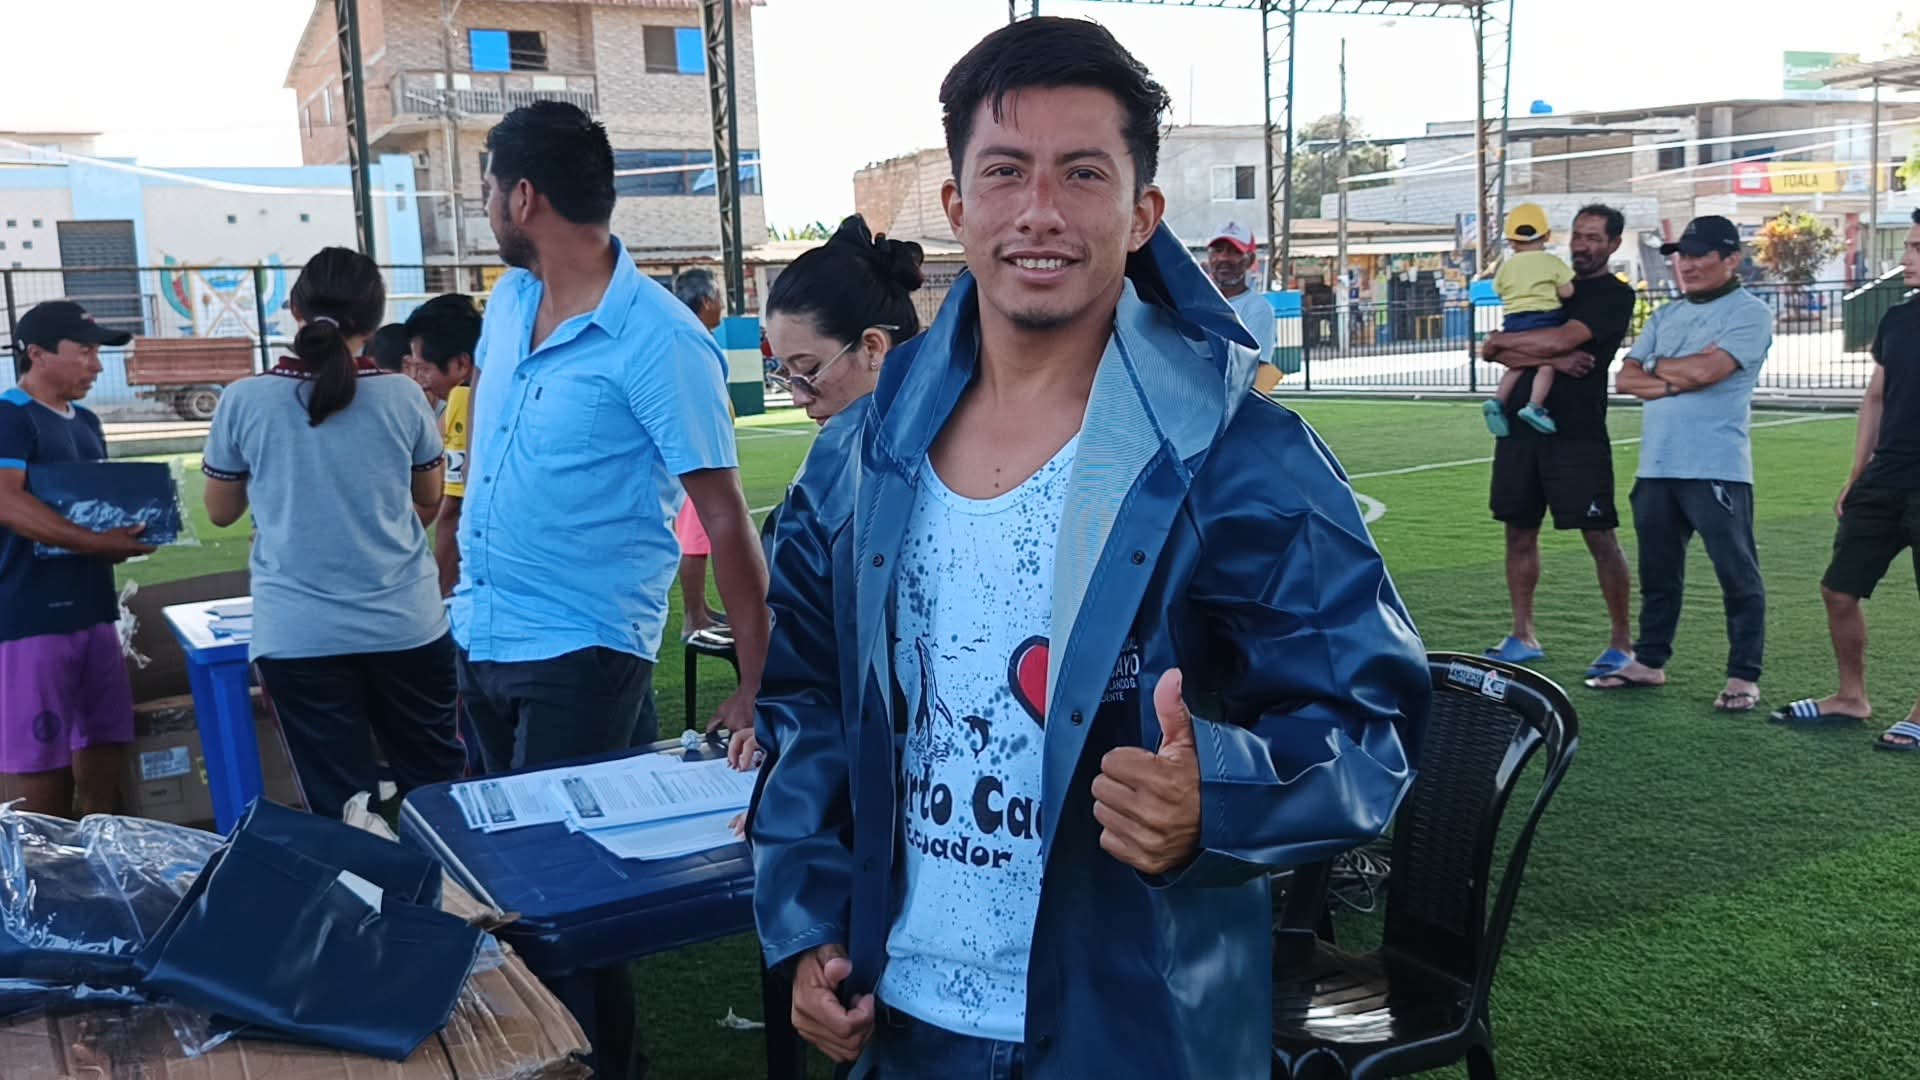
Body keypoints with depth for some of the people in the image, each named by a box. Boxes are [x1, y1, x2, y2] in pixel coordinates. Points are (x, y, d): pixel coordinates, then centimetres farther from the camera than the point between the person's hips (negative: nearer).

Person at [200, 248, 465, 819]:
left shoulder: (244, 401, -6)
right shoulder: (402, 397, -5)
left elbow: (221, 511, 9)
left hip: (297, 635, 0)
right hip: (404, 624, 1)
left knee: (341, 803, 5)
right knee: (437, 785, 16)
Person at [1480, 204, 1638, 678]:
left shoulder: (1615, 295, -1)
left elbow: (1564, 338, -17)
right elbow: (1500, 353, 5)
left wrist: (1503, 341, -3)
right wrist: (1552, 360, -11)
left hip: (1578, 433, -6)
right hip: (1521, 425, 6)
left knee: (1601, 537, -4)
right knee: (1520, 531, 8)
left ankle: (1621, 641, 6)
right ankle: (1523, 636, 18)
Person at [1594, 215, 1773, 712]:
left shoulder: (1750, 313, -4)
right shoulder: (1665, 317, 17)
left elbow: (1707, 370, -18)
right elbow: (1626, 379, 9)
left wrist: (1659, 367, 0)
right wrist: (1673, 383, -9)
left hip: (1716, 469, -7)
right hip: (1655, 467, 7)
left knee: (1738, 575, -1)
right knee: (1657, 572, 15)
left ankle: (1744, 675, 6)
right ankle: (1649, 661, 26)